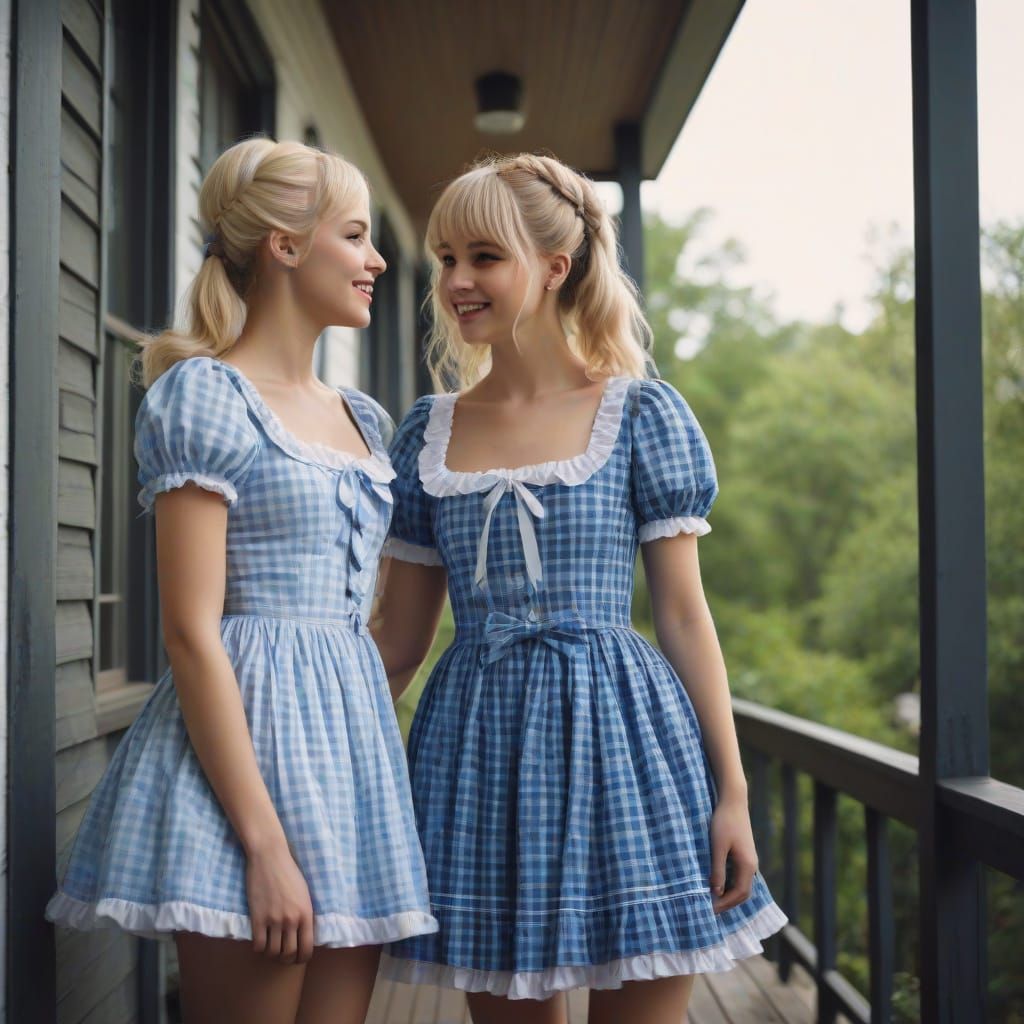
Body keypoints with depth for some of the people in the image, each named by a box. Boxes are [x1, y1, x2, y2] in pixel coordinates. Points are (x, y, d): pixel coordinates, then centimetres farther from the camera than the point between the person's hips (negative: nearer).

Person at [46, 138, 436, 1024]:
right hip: (245, 728, -7)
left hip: (354, 727, 7)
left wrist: (391, 774, 15)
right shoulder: (205, 394, -7)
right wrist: (265, 844, -18)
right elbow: (192, 634, -14)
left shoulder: (364, 419, 15)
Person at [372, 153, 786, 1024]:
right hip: (477, 749, 3)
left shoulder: (640, 414, 0)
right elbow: (399, 635, 12)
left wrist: (732, 792, -4)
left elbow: (684, 612, -1)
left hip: (618, 736, -3)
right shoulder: (429, 432, 9)